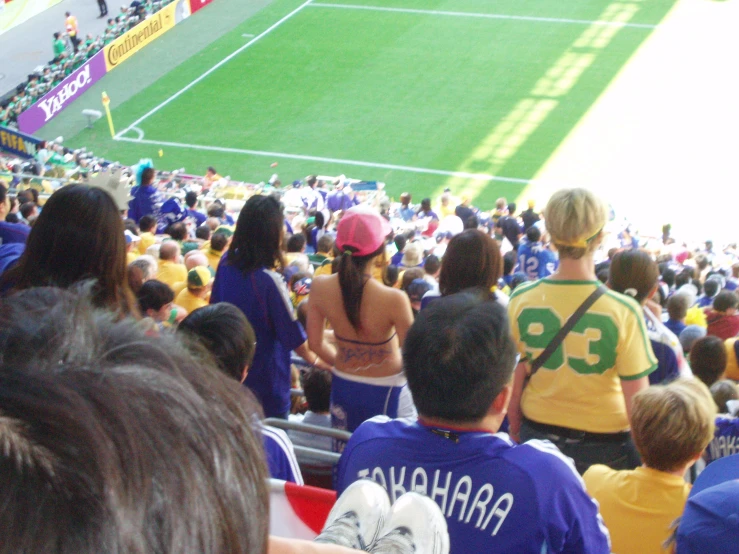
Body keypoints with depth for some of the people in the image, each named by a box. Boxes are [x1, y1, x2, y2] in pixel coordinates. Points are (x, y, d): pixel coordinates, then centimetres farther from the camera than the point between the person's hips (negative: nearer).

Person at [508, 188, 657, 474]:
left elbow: (512, 381, -1)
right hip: (604, 444, -2)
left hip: (537, 436, 3)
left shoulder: (521, 300, -10)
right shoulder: (623, 311, -19)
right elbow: (638, 401, -15)